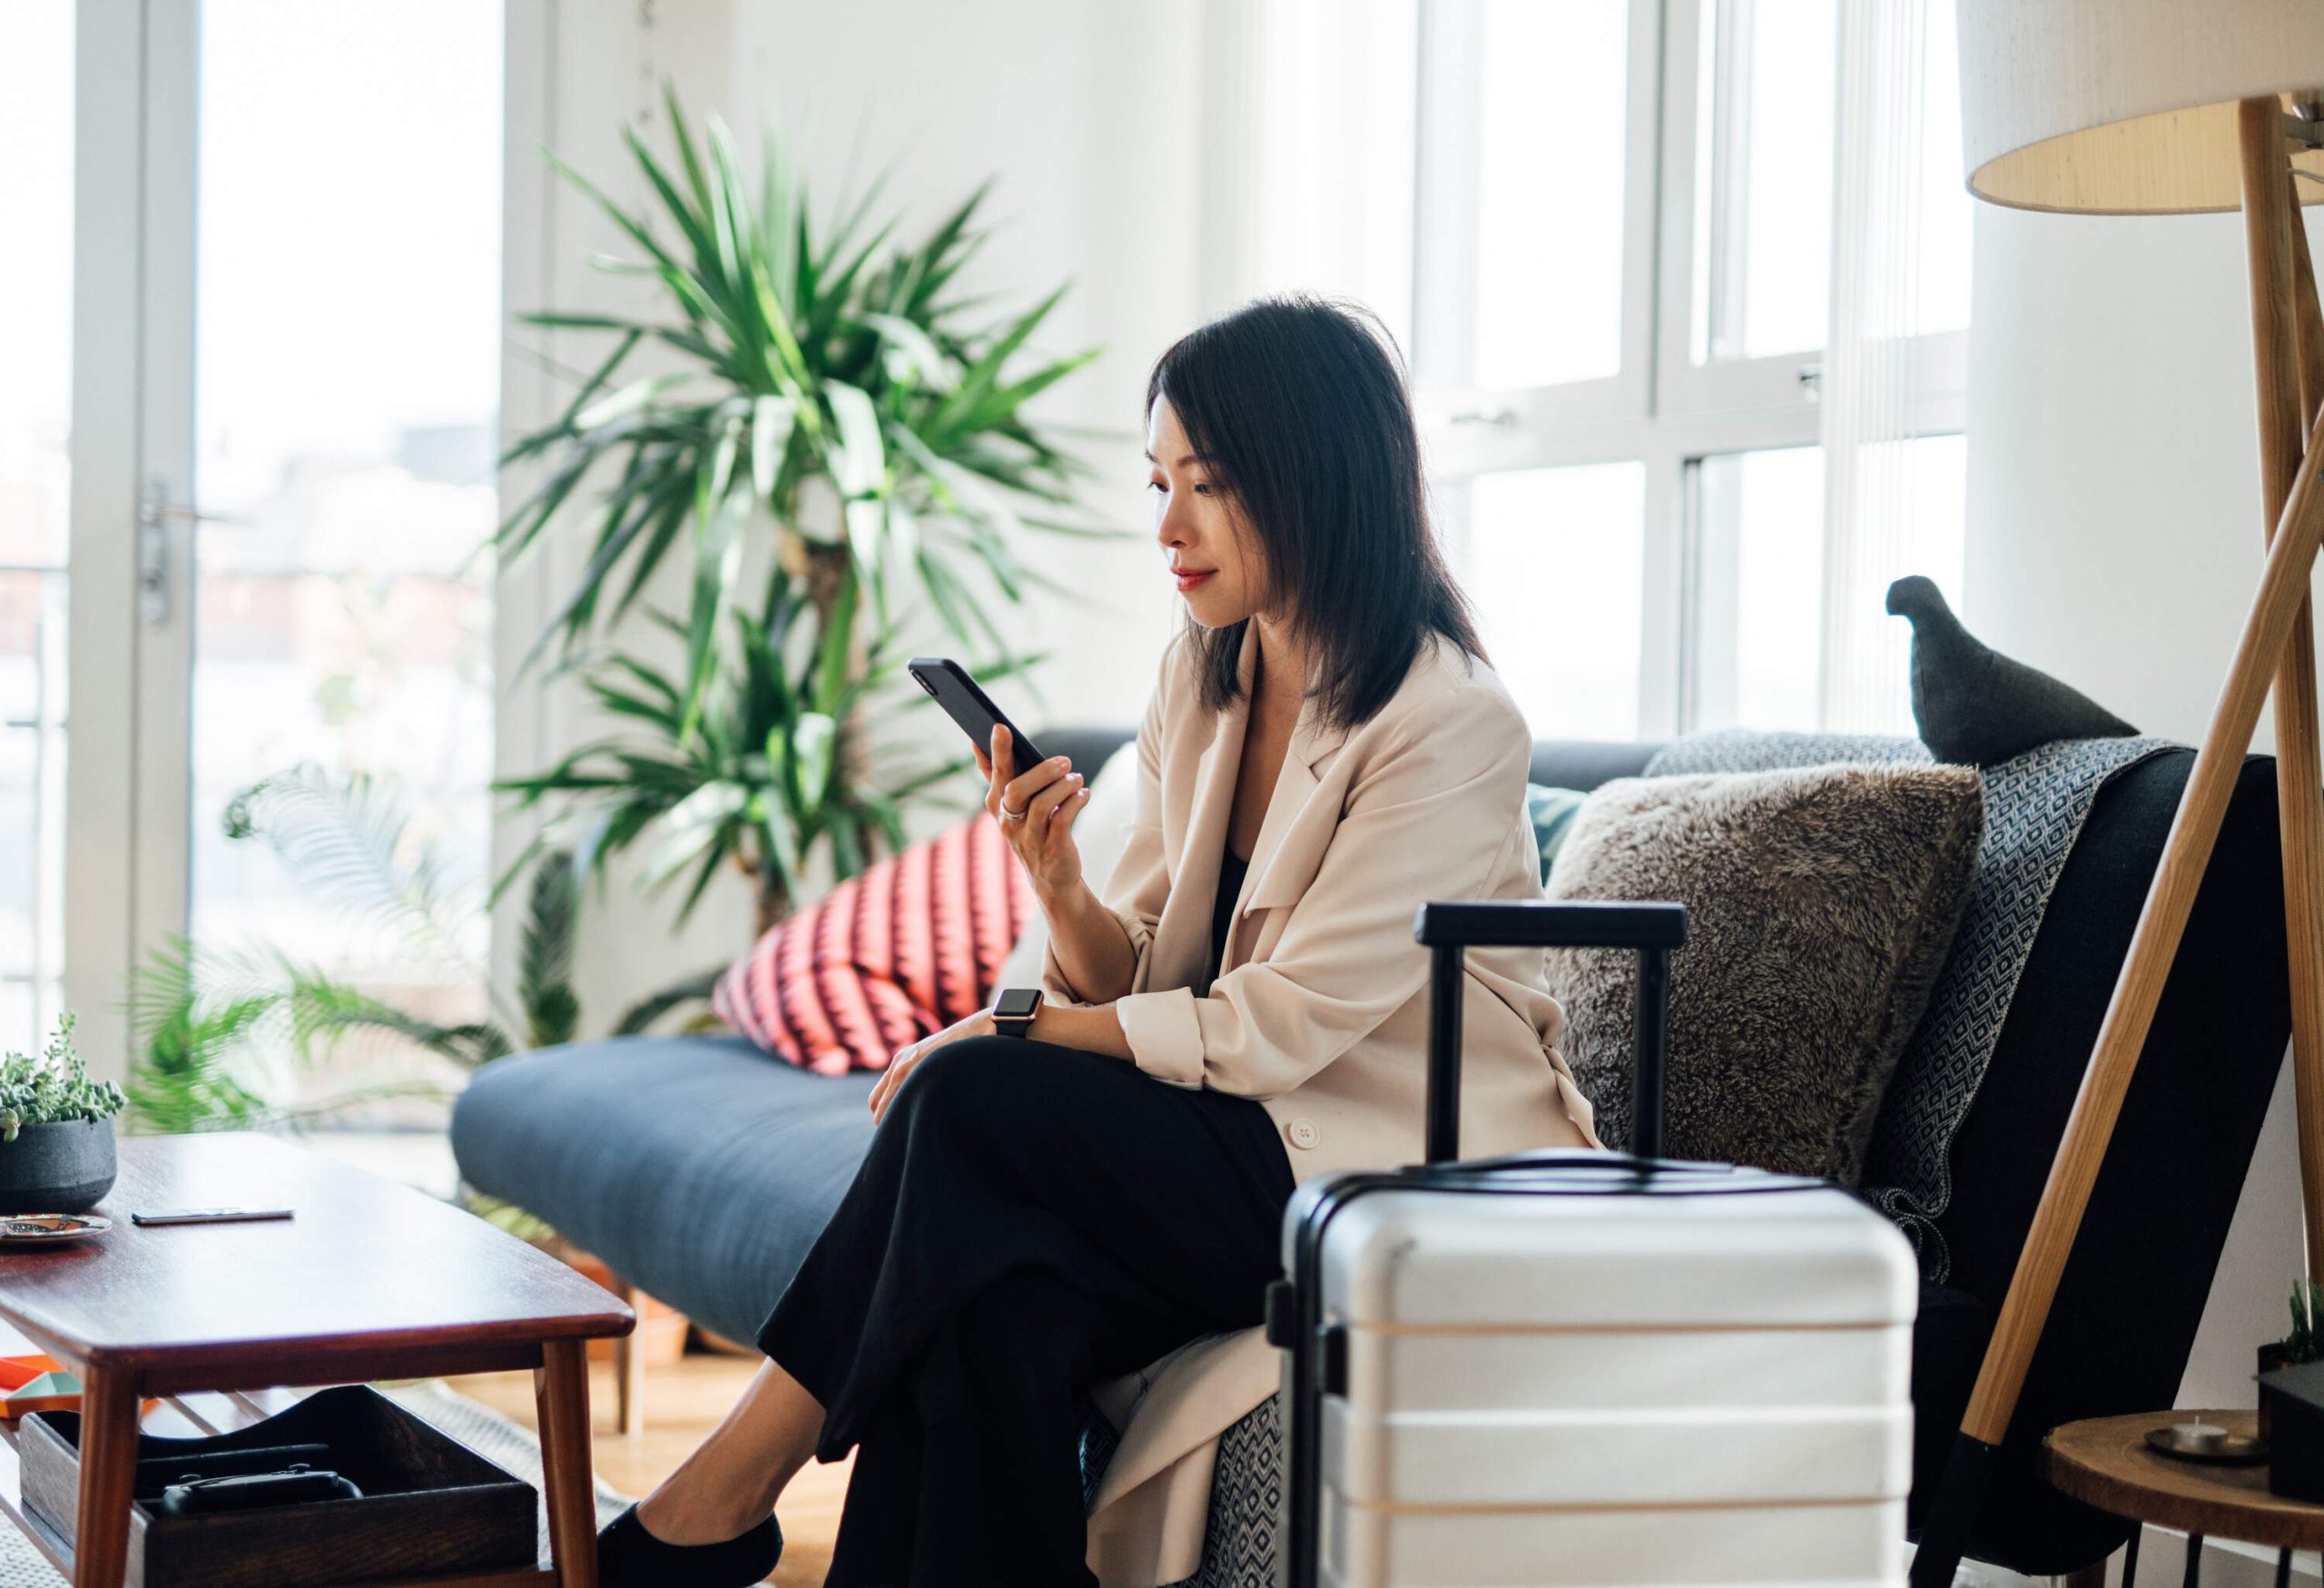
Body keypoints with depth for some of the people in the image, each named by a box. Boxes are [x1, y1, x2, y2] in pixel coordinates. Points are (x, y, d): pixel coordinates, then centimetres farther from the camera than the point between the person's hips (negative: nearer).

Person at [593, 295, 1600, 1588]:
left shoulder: (1452, 725, -16)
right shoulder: (1203, 680, 8)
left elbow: (1277, 1028, -18)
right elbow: (1136, 982, 6)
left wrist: (1007, 1032, -13)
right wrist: (1060, 885, -16)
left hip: (1416, 1185, -6)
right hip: (1242, 1151, 6)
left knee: (971, 1103, -23)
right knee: (998, 1308, -27)